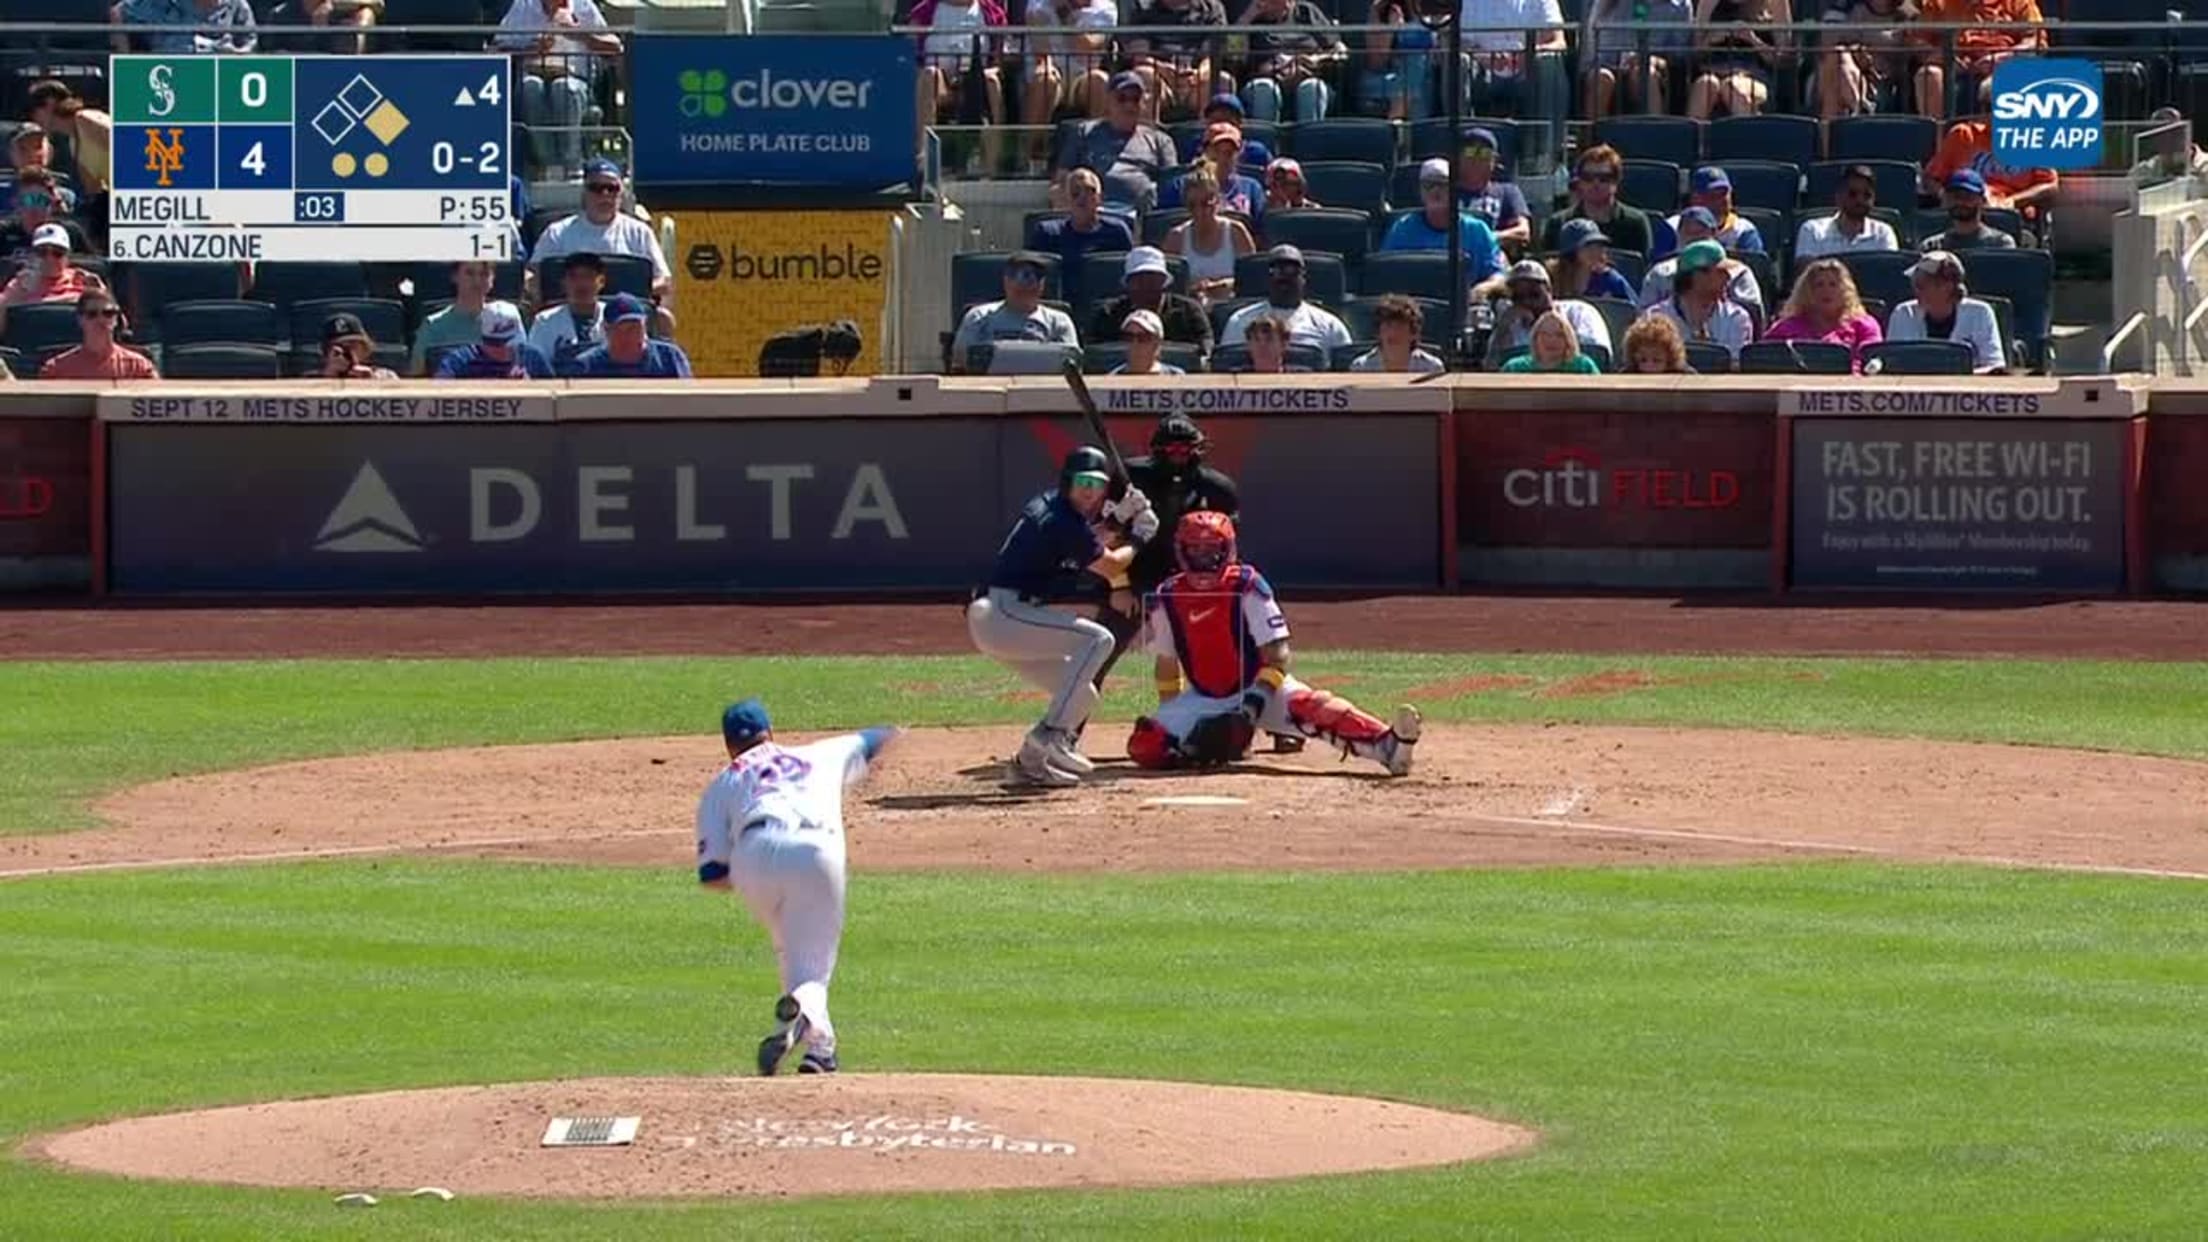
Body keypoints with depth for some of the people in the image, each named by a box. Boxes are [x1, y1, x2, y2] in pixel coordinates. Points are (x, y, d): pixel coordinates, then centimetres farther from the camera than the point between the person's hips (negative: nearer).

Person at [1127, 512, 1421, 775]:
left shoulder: (1246, 586, -13)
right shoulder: (1167, 598, -3)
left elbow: (1278, 654, -16)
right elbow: (1167, 664, 9)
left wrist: (1254, 702, -26)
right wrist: (1170, 717, 9)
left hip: (1260, 688, -4)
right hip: (1204, 698, 4)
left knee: (1313, 708, -33)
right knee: (1143, 745, -18)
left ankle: (1387, 746, -52)